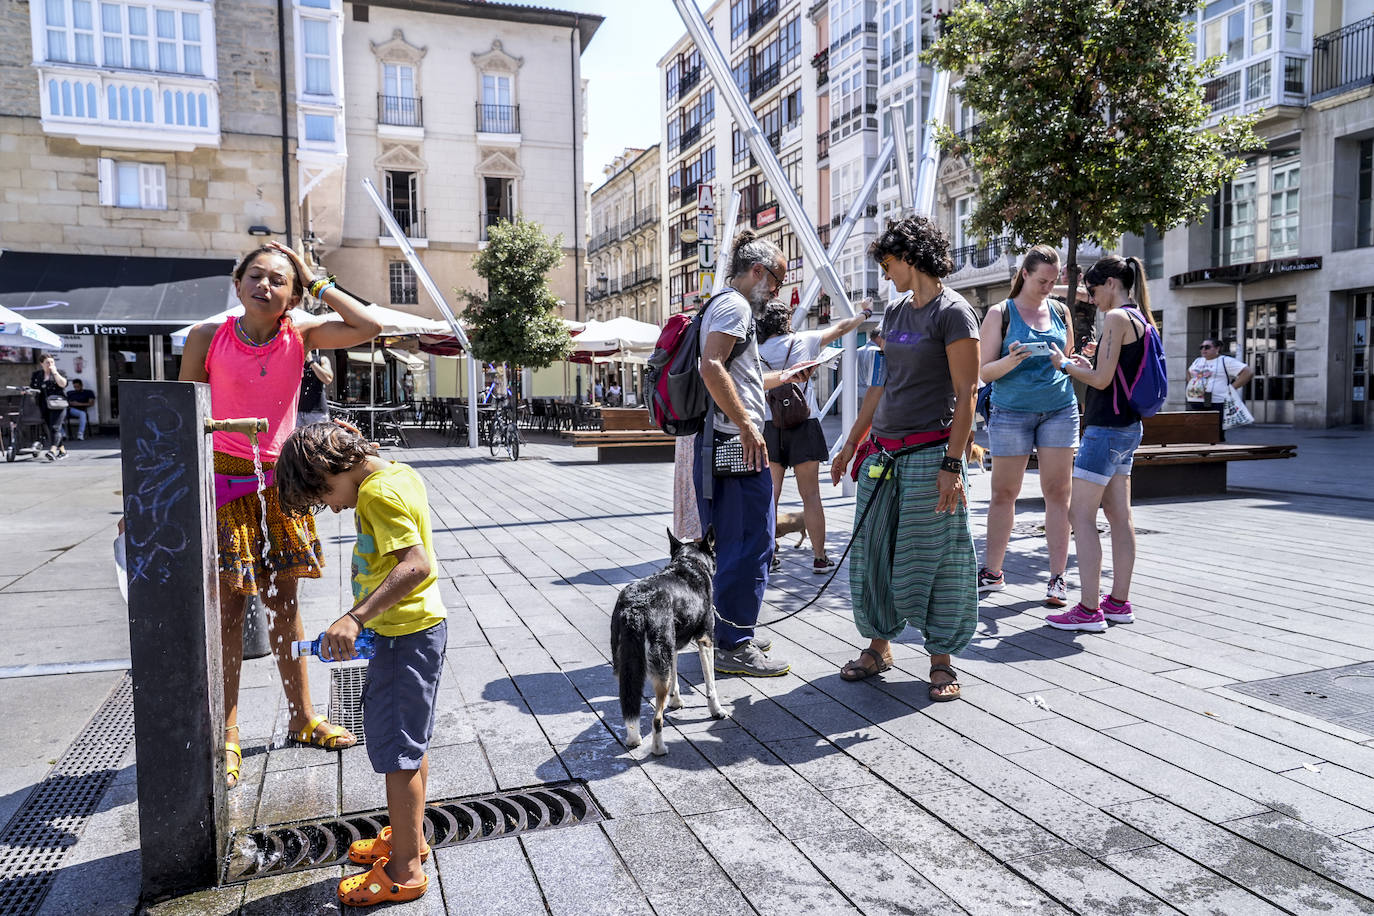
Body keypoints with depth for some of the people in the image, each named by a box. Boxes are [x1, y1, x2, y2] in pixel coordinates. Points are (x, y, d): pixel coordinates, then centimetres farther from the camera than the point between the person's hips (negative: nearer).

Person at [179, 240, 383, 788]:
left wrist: (316, 282, -7)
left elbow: (368, 327, -14)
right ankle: (227, 734, 15)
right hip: (225, 477, -2)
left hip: (280, 480, 2)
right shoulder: (207, 338, -6)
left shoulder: (300, 335, -2)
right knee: (228, 605, 1)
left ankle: (302, 716, 26)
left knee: (283, 601, 12)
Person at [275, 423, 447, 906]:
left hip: (405, 635, -10)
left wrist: (355, 618, -34)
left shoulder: (378, 492, -20)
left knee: (398, 751, 1)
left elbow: (416, 564, -31)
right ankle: (409, 837, 38)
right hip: (417, 629, 10)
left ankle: (404, 870, 13)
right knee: (409, 742, 22)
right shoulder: (398, 475, 10)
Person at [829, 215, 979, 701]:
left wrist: (952, 464, -18)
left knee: (933, 558, 1)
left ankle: (941, 658, 15)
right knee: (872, 552, 9)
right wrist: (852, 443, 19)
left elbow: (966, 393, -12)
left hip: (929, 455, -7)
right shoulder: (894, 314, 15)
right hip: (882, 453, 7)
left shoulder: (953, 312, -7)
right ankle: (878, 645, 24)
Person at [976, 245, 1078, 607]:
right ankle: (992, 571, 16)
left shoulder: (1060, 311, 11)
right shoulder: (1000, 313, 0)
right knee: (1003, 493, 4)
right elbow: (984, 372, -5)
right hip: (1011, 412, -2)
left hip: (1059, 409, 3)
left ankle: (1057, 577, 5)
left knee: (1058, 493, 0)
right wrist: (1011, 361, -24)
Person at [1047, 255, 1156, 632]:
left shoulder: (1116, 318, -14)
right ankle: (1119, 602, 18)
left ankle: (1089, 610, -6)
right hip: (1128, 428, 10)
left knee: (1080, 514, -7)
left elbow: (1101, 380, -17)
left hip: (1107, 428, -10)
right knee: (1119, 515, 12)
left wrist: (1065, 365, -3)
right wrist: (1088, 365, 15)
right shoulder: (1141, 319, 15)